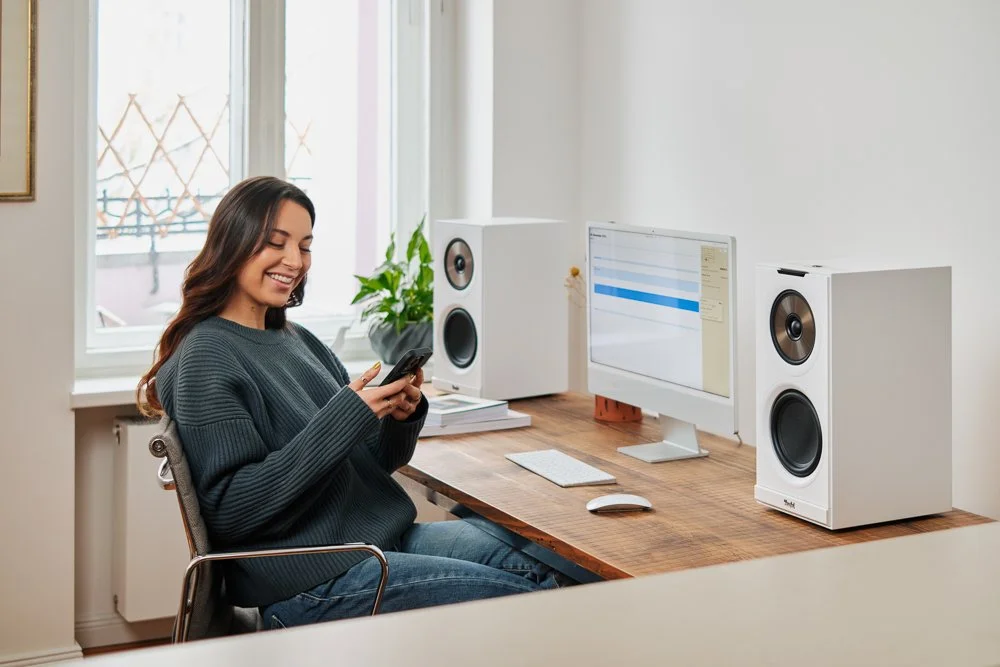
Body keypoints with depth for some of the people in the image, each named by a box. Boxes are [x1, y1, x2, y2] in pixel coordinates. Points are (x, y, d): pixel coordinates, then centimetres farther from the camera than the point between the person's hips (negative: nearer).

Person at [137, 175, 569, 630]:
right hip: (310, 582, -8)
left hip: (386, 537, 8)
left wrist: (403, 415, -4)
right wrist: (347, 415, -22)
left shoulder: (299, 340, 16)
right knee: (523, 599, -20)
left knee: (550, 576, -13)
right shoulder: (203, 361, -9)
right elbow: (230, 511, -18)